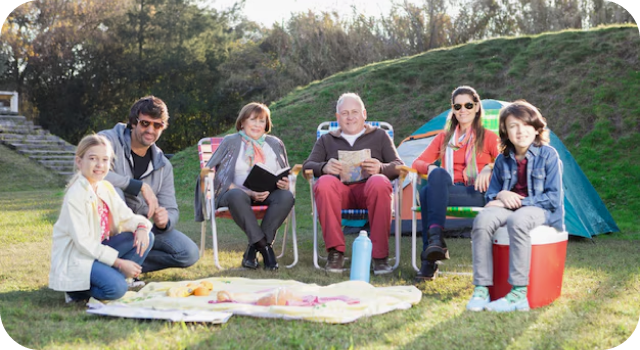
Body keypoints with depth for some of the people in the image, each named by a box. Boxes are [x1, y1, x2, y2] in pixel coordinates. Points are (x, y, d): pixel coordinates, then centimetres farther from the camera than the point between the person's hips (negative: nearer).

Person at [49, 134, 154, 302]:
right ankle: (76, 289, -2)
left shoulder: (106, 188, 7)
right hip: (74, 259, -8)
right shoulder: (76, 195, -17)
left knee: (146, 237, -5)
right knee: (116, 288, -30)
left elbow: (127, 217, 7)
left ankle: (107, 278, -5)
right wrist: (119, 262, -21)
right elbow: (82, 241, -20)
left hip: (98, 250, 8)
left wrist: (142, 226, -19)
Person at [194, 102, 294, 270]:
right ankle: (264, 246, -33)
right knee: (237, 196, -39)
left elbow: (286, 176, 22)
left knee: (286, 196, -31)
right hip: (237, 191, -3)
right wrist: (249, 192, -17)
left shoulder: (275, 144, 21)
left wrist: (285, 183, -6)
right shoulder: (230, 142, 10)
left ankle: (253, 249, -28)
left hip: (267, 194, 3)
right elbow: (222, 177, -1)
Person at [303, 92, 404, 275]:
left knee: (380, 183, -37)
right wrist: (324, 167, -12)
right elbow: (308, 165, 13)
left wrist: (381, 168, -13)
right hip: (340, 190, 1)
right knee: (324, 183, -35)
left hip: (367, 188, -1)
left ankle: (380, 256, -31)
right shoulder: (326, 140, 26)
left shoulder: (380, 135, 23)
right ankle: (335, 251, -29)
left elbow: (398, 166, 13)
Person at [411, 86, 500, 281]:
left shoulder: (488, 137, 14)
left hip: (477, 195, -3)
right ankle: (435, 241, -43)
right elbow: (418, 163, 15)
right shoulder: (444, 138, 23)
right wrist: (430, 167, -8)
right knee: (438, 174, -36)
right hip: (447, 190, 3)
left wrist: (489, 169, -18)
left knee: (428, 192, -34)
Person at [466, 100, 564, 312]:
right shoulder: (503, 160, 9)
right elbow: (491, 194, 16)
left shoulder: (548, 155, -4)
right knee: (482, 220, -30)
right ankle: (481, 289, -26)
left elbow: (553, 197, -8)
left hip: (540, 210, -4)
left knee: (517, 220, -40)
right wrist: (500, 195, -10)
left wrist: (519, 202, -14)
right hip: (508, 206, 4)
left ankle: (518, 294, -36)